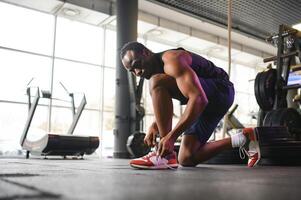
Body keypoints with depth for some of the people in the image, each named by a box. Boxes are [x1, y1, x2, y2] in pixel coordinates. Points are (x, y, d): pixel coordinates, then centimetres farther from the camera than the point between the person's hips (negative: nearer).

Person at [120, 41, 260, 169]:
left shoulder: (171, 60, -21)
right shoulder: (157, 69, 9)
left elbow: (199, 99, -33)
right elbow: (162, 107, 18)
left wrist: (172, 136, -36)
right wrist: (154, 126, -4)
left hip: (220, 91, -10)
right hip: (205, 101, 10)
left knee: (157, 82, -28)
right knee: (187, 159, 6)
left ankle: (166, 155, -24)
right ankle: (243, 139, 14)